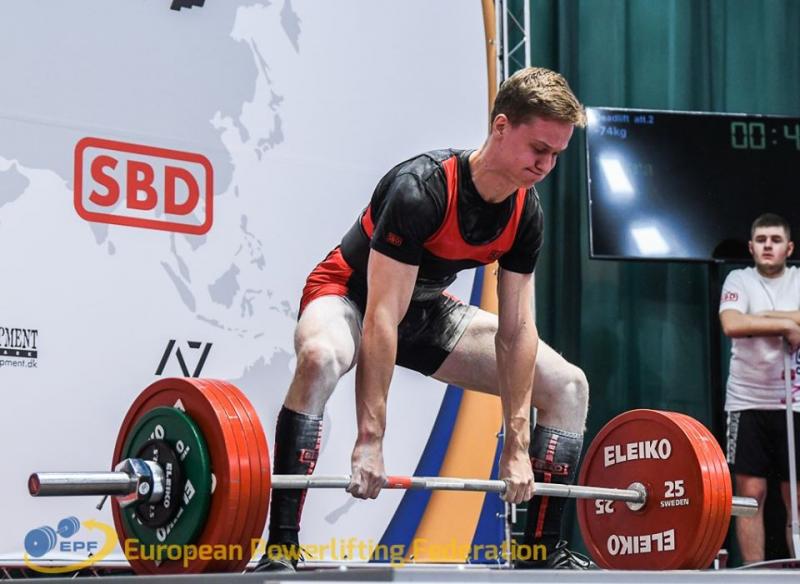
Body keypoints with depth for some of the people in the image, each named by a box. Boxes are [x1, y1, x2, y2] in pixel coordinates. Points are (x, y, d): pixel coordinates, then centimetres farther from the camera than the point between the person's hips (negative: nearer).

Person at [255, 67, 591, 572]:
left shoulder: (526, 213, -13)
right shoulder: (421, 190, -34)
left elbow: (515, 330, -8)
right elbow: (381, 319, -36)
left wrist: (518, 448, -11)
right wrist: (370, 441, -38)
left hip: (426, 308, 7)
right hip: (350, 296, -7)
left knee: (569, 386, 0)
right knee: (322, 358, -44)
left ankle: (546, 550, 8)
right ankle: (280, 549, -40)